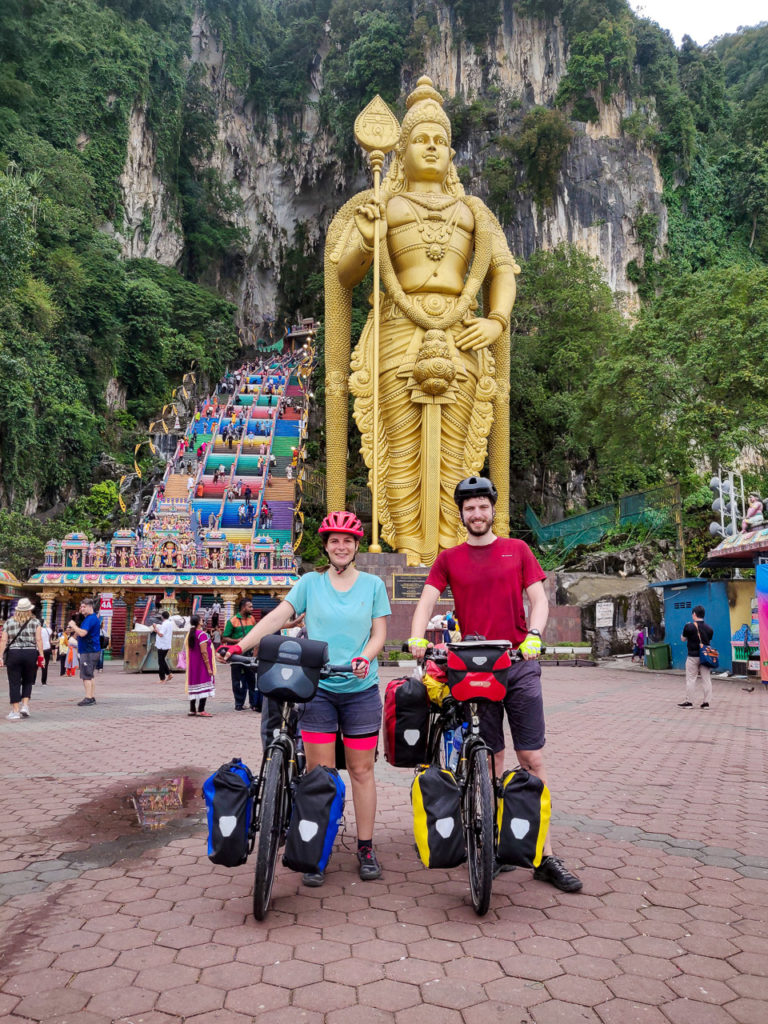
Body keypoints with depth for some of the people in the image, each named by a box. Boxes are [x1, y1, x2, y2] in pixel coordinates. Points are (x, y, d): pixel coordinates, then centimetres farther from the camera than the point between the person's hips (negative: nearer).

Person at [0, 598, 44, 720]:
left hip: (13, 654, 0)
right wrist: (41, 656, -2)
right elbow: (38, 640, -3)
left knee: (14, 683, 4)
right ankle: (25, 705, 5)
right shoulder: (35, 622, 4)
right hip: (31, 654, 0)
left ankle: (15, 711, 4)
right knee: (28, 681, 16)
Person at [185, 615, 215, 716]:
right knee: (204, 686, -6)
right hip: (202, 665, -8)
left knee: (194, 687, 14)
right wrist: (209, 667, -18)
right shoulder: (202, 634, -16)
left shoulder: (189, 635, 9)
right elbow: (204, 652, -20)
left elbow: (188, 651, 14)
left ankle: (192, 709, 19)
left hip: (192, 665, 8)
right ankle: (201, 710, -9)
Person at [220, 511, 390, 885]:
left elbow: (379, 632, 3)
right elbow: (277, 617, -3)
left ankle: (366, 848, 18)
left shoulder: (373, 584, 6)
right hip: (317, 686, 0)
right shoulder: (310, 583, 6)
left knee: (361, 770, 6)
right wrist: (242, 645, -15)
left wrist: (365, 658, -17)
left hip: (361, 688, 0)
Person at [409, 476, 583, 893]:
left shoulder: (517, 550, 9)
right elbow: (426, 602, 0)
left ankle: (545, 855, 5)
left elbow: (538, 598, 4)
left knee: (531, 757, 0)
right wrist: (417, 639, -19)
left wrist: (533, 636, -14)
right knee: (493, 759, 5)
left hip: (520, 664, 0)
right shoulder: (449, 559, 8)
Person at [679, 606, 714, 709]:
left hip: (693, 657, -4)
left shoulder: (689, 626, -11)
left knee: (690, 679, 2)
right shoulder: (709, 628, 2)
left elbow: (683, 639, 2)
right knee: (706, 679, 7)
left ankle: (689, 701, 5)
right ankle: (707, 702, 9)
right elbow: (709, 641, 11)